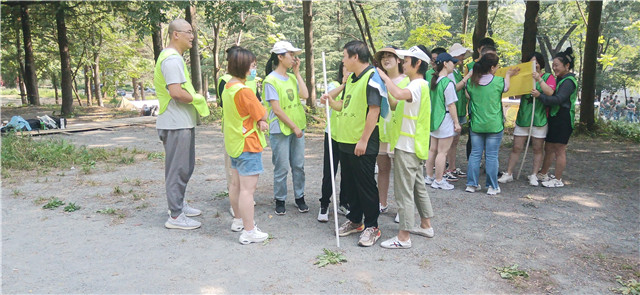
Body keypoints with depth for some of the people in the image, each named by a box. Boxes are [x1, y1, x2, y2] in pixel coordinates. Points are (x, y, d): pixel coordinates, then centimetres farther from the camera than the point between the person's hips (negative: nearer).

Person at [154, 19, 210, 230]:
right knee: (178, 169, -4)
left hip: (182, 122, 11)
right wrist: (197, 99, -11)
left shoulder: (172, 57, 18)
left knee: (186, 167, 20)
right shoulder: (172, 59, -17)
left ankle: (179, 204, 33)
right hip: (177, 124, -11)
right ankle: (175, 216, 4)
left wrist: (193, 98, 10)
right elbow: (176, 92, -26)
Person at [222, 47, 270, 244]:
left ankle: (239, 221, 34)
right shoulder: (244, 91, -22)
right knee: (248, 189, -5)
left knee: (236, 184, 19)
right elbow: (263, 115, -16)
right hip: (248, 145, -10)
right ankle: (249, 232, 0)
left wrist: (259, 121, -5)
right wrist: (262, 120, 5)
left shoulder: (227, 87, 7)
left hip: (234, 143, 10)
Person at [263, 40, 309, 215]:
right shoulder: (271, 80, -11)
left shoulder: (292, 78, 9)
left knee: (298, 166, 11)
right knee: (282, 168, 3)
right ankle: (280, 200, 18)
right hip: (280, 131, -6)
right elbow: (277, 110, -15)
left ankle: (300, 198, 23)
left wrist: (297, 72, -1)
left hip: (297, 128, 6)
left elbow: (304, 95, -5)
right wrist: (294, 127, -12)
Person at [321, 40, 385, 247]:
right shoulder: (350, 79, 14)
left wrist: (363, 140, -22)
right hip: (346, 141, 9)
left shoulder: (371, 78, -14)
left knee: (366, 186, 1)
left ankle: (371, 226, 14)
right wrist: (330, 102, 1)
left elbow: (374, 111, -20)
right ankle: (354, 221, 31)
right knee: (350, 183, 16)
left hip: (362, 145, -9)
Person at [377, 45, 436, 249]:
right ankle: (426, 226, 32)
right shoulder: (417, 85, 16)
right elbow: (394, 105, 17)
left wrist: (384, 77, -27)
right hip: (414, 146, 11)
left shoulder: (418, 85, -17)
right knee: (418, 186, 19)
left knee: (404, 191, -5)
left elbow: (399, 94, -39)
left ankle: (404, 237, 2)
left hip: (407, 147, -11)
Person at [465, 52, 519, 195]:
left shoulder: (471, 82, -5)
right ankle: (492, 187, 12)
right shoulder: (498, 81, -11)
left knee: (475, 154, 10)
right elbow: (506, 87, 12)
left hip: (476, 125, 3)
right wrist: (508, 75, 32)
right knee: (491, 156, 4)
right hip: (494, 126, -2)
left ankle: (472, 184, 14)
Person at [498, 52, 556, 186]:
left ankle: (533, 175, 14)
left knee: (537, 149, 5)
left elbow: (550, 92, -15)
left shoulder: (548, 77, 2)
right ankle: (508, 174, 8)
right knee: (516, 147, 2)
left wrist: (539, 79, -24)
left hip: (539, 119, -2)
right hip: (523, 118, 2)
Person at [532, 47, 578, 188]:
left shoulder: (569, 81, -15)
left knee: (559, 150, -2)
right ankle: (543, 174, 27)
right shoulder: (560, 79, 15)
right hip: (554, 118, 10)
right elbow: (552, 95, 20)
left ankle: (558, 180, 7)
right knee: (549, 147, 16)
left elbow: (558, 99, -26)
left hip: (563, 119, -10)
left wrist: (540, 95, -34)